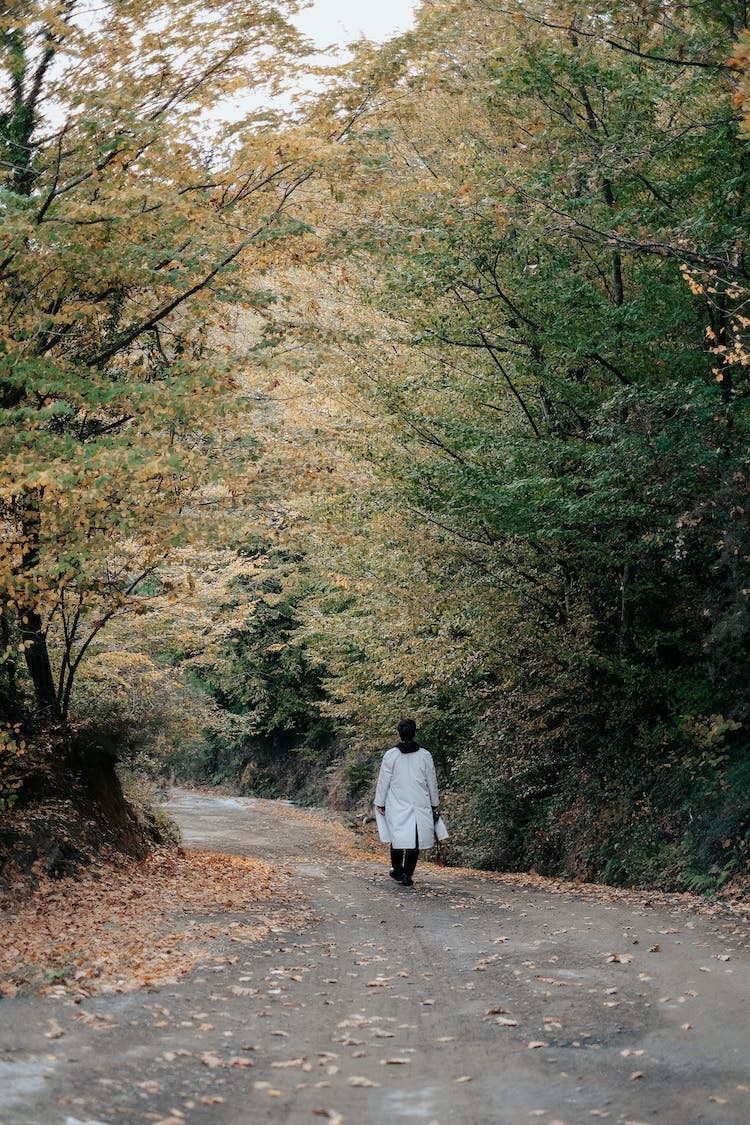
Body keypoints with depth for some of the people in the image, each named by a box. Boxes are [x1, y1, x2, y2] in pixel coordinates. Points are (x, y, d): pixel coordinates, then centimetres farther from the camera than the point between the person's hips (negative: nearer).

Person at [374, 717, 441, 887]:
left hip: (397, 806, 0)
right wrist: (435, 804, 18)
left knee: (397, 838, 14)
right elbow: (432, 782, 7)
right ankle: (407, 875, -1)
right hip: (420, 806, 0)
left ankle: (397, 870, 27)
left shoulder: (390, 755, -6)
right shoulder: (425, 755, -1)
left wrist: (380, 803, 8)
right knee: (415, 841, 3)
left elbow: (383, 782, -2)